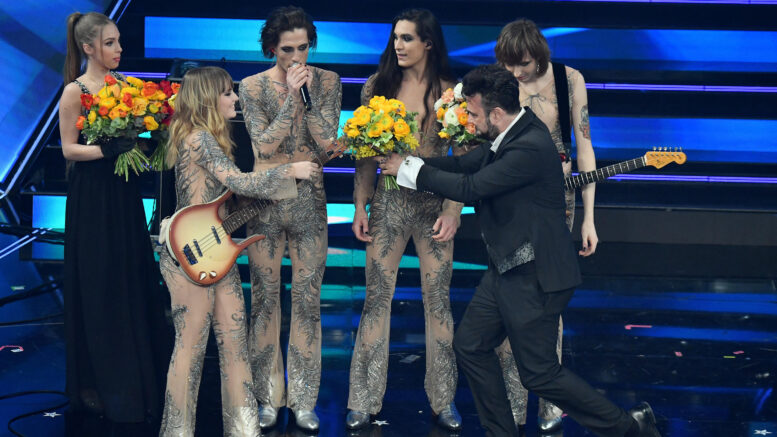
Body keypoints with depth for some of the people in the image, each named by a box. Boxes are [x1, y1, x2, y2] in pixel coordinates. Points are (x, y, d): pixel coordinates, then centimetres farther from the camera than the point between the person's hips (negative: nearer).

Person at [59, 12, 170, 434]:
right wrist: (109, 149, -24)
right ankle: (98, 382, 12)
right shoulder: (75, 91, -8)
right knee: (99, 288, 0)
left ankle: (136, 379, 19)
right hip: (92, 197, -6)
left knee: (132, 280, 8)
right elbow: (69, 148, -10)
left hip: (124, 194, 6)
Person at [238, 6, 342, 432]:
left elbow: (327, 142, -8)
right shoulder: (253, 86, -3)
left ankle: (303, 399, 12)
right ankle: (267, 396, 16)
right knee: (264, 297, 5)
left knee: (308, 298, 3)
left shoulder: (327, 82, 0)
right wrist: (291, 97, -17)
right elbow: (264, 146, -12)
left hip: (309, 200, 1)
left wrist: (308, 95, -16)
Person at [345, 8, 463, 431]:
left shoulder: (449, 91, -1)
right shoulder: (377, 86, 4)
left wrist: (453, 211, -11)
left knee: (438, 300, 4)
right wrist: (360, 207, 0)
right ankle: (364, 400, 10)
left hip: (434, 203, -1)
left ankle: (443, 400, 15)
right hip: (388, 201, 1)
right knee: (376, 297, 2)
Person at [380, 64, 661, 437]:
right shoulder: (511, 133, 3)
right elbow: (465, 164, 9)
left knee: (539, 373, -1)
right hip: (508, 269, 10)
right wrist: (409, 163, -2)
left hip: (534, 278, -10)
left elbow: (470, 187, -25)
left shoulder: (530, 148, -27)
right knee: (470, 346, 13)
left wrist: (410, 170, -14)